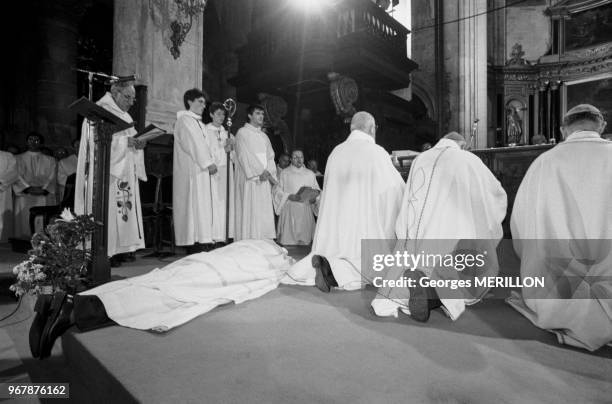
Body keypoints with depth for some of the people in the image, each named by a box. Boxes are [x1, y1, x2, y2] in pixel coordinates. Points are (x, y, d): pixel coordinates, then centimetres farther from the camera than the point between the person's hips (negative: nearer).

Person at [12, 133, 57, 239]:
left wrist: (43, 189, -13)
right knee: (24, 224, -4)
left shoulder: (50, 160, 14)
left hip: (44, 198, 0)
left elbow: (51, 178, 4)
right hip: (24, 198, 0)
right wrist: (28, 188, -14)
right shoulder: (18, 159, 13)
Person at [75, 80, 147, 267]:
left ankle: (121, 248, 10)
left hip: (125, 172, 9)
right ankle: (105, 252, -3)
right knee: (108, 210, -8)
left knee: (126, 207, 5)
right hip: (106, 170, -8)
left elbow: (130, 138, 21)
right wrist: (126, 141, -22)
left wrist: (138, 143, -1)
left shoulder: (124, 116, 21)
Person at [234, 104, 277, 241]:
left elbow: (270, 156, 14)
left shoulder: (264, 136, 22)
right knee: (249, 210, -9)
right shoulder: (242, 133, 2)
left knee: (265, 211, 2)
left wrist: (268, 172, -5)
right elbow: (244, 156, -9)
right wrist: (259, 172, -14)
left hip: (265, 179, 6)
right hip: (249, 178, -6)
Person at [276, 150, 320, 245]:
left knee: (304, 241, -5)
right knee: (287, 241, -7)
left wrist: (314, 198, -9)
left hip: (305, 210, 2)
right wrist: (289, 197, -17)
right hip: (289, 210, -2)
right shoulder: (284, 173, 7)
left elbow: (317, 191, 13)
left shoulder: (310, 174, 14)